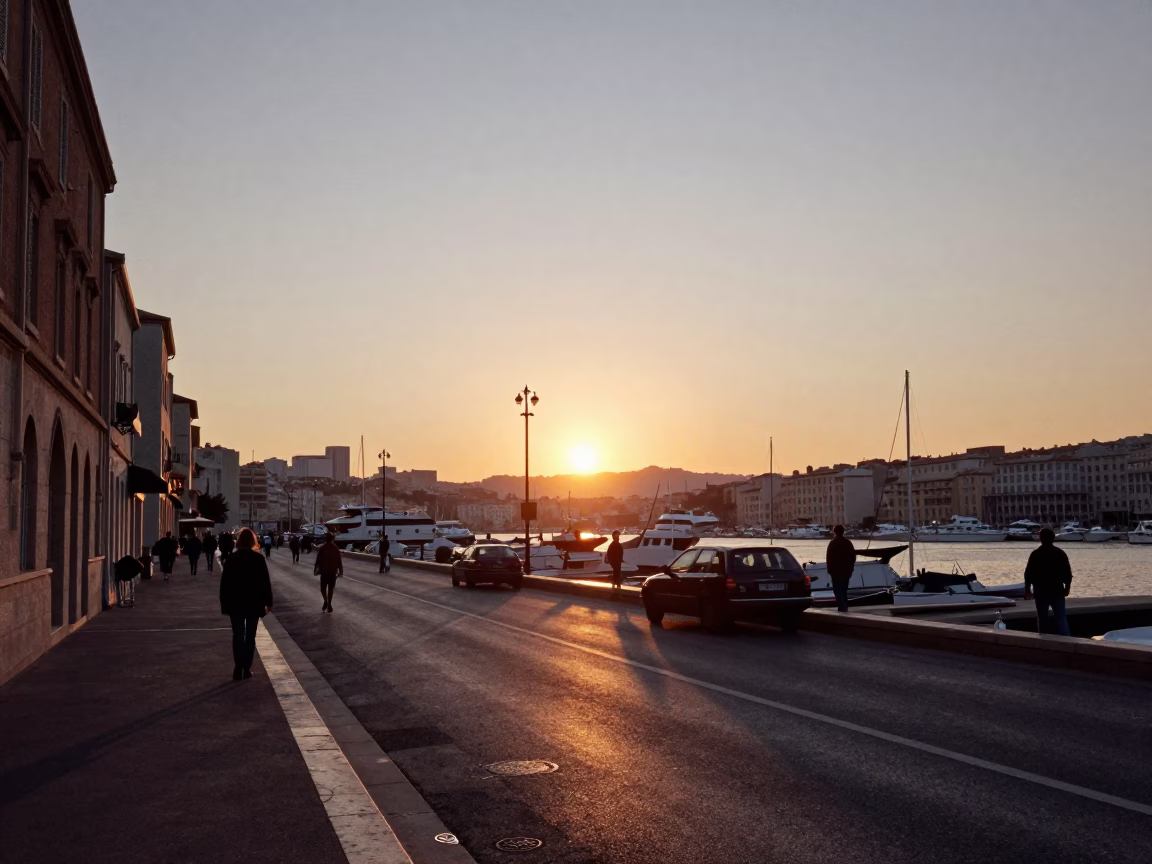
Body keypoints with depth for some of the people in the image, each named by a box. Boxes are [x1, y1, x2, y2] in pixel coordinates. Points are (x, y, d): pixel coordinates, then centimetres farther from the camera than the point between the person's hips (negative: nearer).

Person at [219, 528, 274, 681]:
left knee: (238, 635, 6)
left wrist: (224, 604, 5)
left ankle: (238, 668, -3)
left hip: (235, 603, 1)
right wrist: (268, 602, 1)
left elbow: (224, 583, -1)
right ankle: (247, 669, 6)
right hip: (254, 603, -1)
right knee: (250, 635, 7)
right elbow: (265, 582, -6)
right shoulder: (258, 558, -6)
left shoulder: (231, 559, -3)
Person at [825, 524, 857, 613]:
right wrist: (850, 568, 17)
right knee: (843, 590, 16)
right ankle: (844, 607, 17)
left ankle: (842, 608, -16)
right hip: (846, 571, 6)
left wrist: (829, 570, -4)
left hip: (836, 571, -6)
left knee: (837, 590, -5)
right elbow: (853, 556, 13)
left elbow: (829, 558, -12)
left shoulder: (833, 543, -10)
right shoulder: (848, 542, 10)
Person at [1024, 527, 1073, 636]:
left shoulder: (1035, 554, -3)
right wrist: (1067, 587, 11)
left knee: (1042, 619, 7)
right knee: (1061, 618, 0)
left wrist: (1027, 590, 6)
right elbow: (1067, 573, 1)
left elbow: (1028, 574, -2)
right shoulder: (1060, 553, 0)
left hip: (1040, 591, -1)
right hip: (1057, 591, 1)